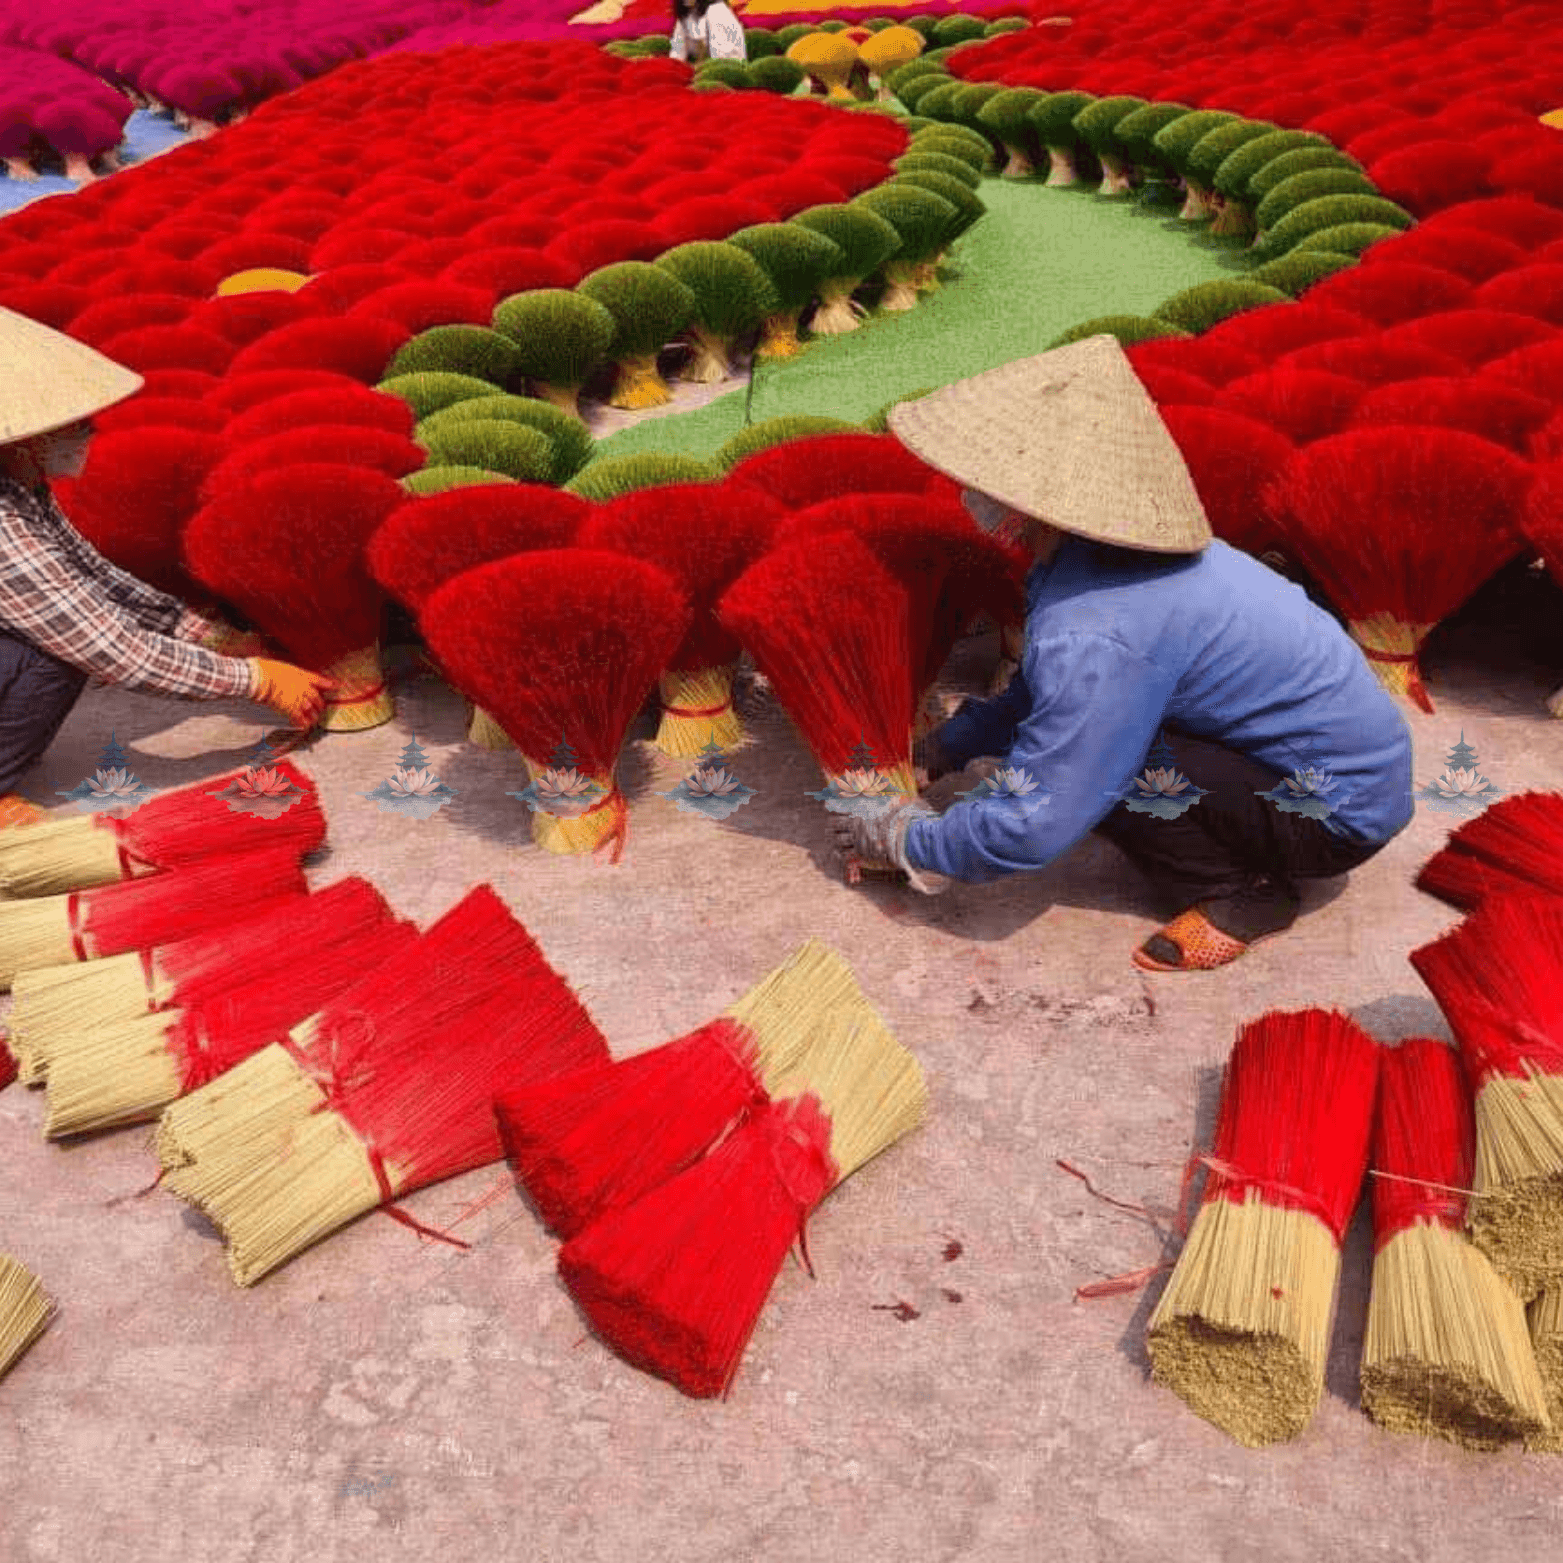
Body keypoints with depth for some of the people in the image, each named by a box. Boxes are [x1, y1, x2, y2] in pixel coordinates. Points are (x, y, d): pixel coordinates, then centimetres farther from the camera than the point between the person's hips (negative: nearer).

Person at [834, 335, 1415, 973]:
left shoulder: (1093, 636, -30)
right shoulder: (1095, 555, -1)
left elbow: (1029, 829, -26)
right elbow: (1035, 692, 17)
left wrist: (907, 841, -11)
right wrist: (948, 745, 13)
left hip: (1340, 817, -9)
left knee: (1084, 749, -20)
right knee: (1075, 716, 8)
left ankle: (1238, 893, -3)